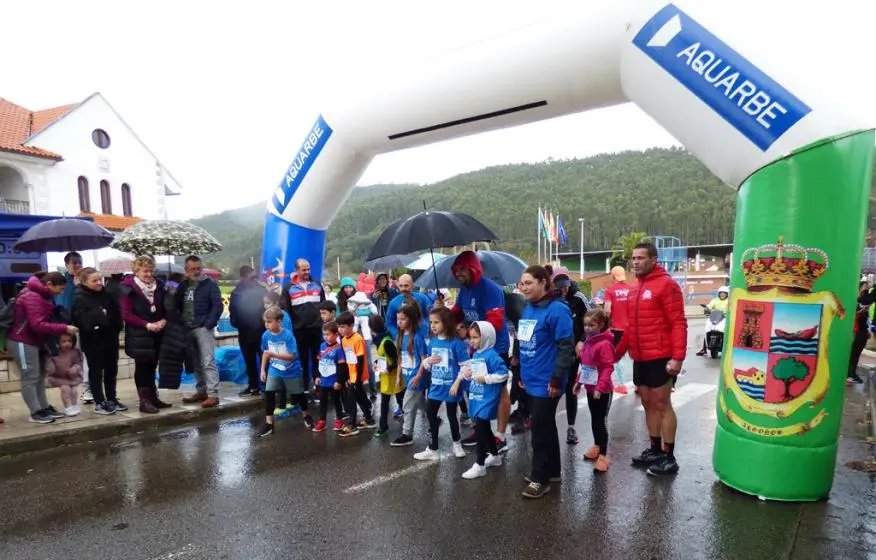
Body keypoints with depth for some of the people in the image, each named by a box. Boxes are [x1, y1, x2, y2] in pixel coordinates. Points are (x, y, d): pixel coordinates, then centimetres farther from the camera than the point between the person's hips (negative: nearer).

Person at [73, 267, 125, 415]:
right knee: (96, 371, 3)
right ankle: (99, 403, 11)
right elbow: (80, 318, -22)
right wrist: (99, 314, -23)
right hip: (93, 341, -6)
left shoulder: (106, 294, 8)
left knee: (111, 370, 13)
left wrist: (117, 328, -1)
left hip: (110, 338, 6)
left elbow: (117, 311, 11)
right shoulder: (80, 298, -9)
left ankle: (112, 399, 25)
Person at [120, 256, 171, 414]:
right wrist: (147, 325, -19)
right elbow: (126, 314, -14)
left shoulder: (159, 286, 7)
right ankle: (144, 401, 5)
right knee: (142, 367, 0)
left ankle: (153, 398, 21)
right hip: (139, 335, -5)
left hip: (157, 334, 5)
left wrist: (164, 320, -6)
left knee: (152, 366, 13)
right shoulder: (129, 289, -9)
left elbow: (165, 308, 14)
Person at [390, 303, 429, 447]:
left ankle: (407, 435, 13)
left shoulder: (417, 337, -17)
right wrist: (399, 376, 13)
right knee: (421, 404, 20)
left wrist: (418, 377, -20)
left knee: (408, 406, 0)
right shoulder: (401, 336, 5)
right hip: (408, 376, 8)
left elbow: (424, 359, -15)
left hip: (416, 377, -8)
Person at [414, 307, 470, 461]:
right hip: (435, 386, 5)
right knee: (430, 414, 10)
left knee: (451, 415, 13)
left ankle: (457, 444, 39)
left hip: (450, 387, -5)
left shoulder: (456, 343, -16)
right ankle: (432, 449, 26)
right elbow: (426, 363, 11)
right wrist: (427, 361, -11)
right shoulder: (432, 342, 1)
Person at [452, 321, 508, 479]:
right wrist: (466, 374, 0)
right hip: (476, 398, 9)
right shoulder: (475, 355, 10)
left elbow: (503, 375, -22)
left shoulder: (492, 355, -17)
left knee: (480, 429, -6)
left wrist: (485, 379, -19)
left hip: (487, 400, -9)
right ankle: (495, 456, 38)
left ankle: (479, 465, 4)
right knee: (485, 429, 20)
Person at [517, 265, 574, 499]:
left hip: (546, 383, -8)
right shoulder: (527, 310, 10)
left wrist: (557, 379, -19)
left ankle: (540, 478, 13)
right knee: (545, 427, 18)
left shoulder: (557, 310, -16)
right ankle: (552, 470, 32)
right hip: (531, 381, 8)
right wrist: (521, 373, 20)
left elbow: (566, 348, -19)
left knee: (540, 429, 0)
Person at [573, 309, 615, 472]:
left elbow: (608, 368, -22)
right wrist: (578, 381, 13)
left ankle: (603, 455, 9)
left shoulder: (605, 344, -19)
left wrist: (600, 387, -25)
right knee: (594, 419, 20)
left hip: (602, 391, -8)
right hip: (590, 389, 8)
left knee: (601, 421, 0)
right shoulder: (588, 342, 7)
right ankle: (597, 447, 36)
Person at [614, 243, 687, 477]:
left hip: (660, 358, -8)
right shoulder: (636, 288, 14)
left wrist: (677, 356, -22)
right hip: (640, 359, 8)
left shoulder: (666, 284, -10)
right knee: (648, 404, 14)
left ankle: (669, 457, 11)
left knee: (662, 405, 0)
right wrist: (618, 352, 18)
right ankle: (654, 450, 26)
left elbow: (678, 323, -15)